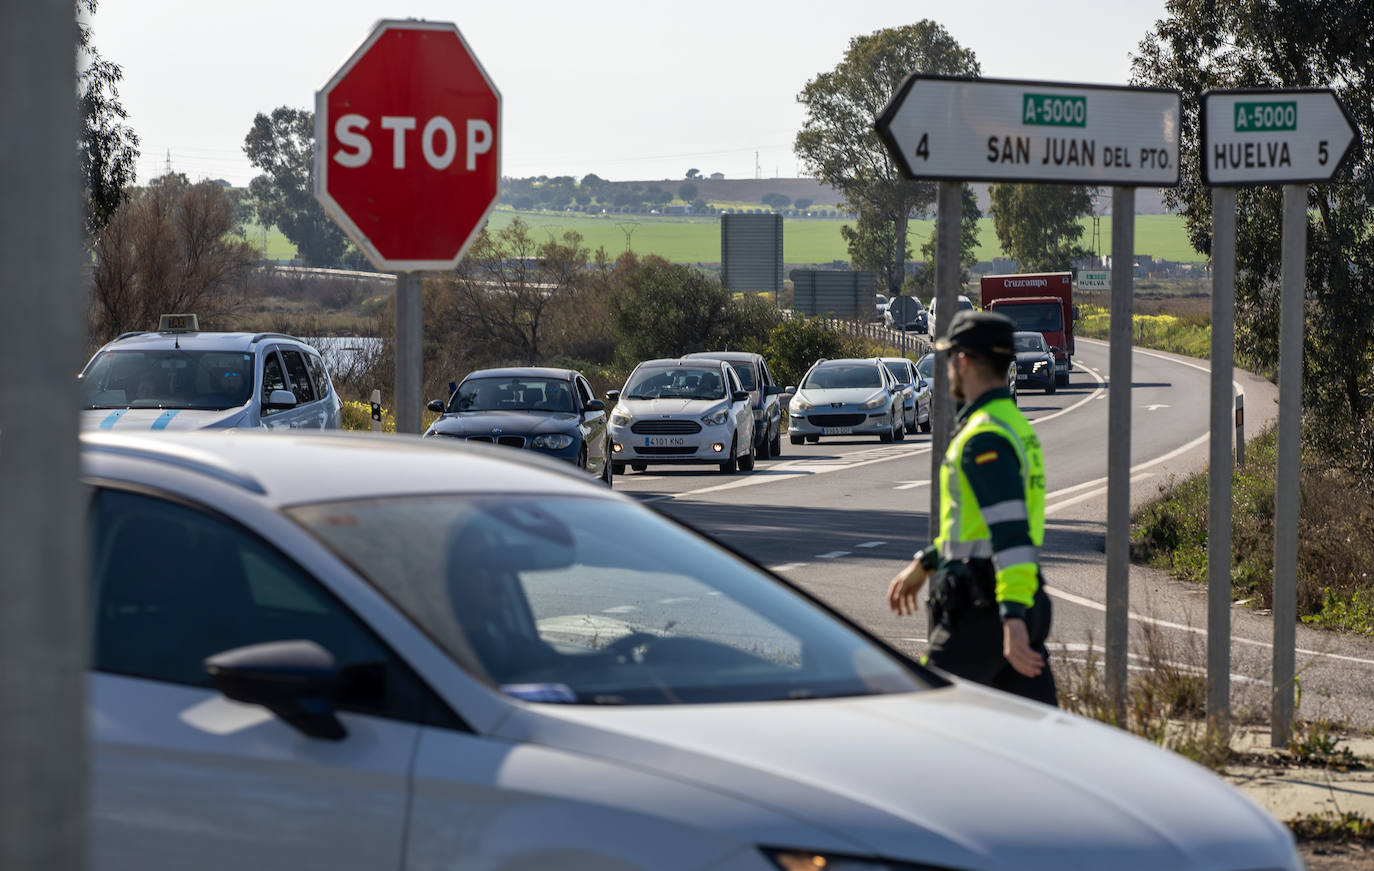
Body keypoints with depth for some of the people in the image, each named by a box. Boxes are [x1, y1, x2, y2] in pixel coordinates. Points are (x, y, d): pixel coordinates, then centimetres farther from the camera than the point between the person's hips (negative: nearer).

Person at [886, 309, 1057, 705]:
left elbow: (1010, 531, -26)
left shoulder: (985, 439, -15)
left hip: (981, 611, -9)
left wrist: (1012, 618, -34)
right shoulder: (1014, 427, 18)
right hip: (1021, 607, 9)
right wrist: (923, 565, 38)